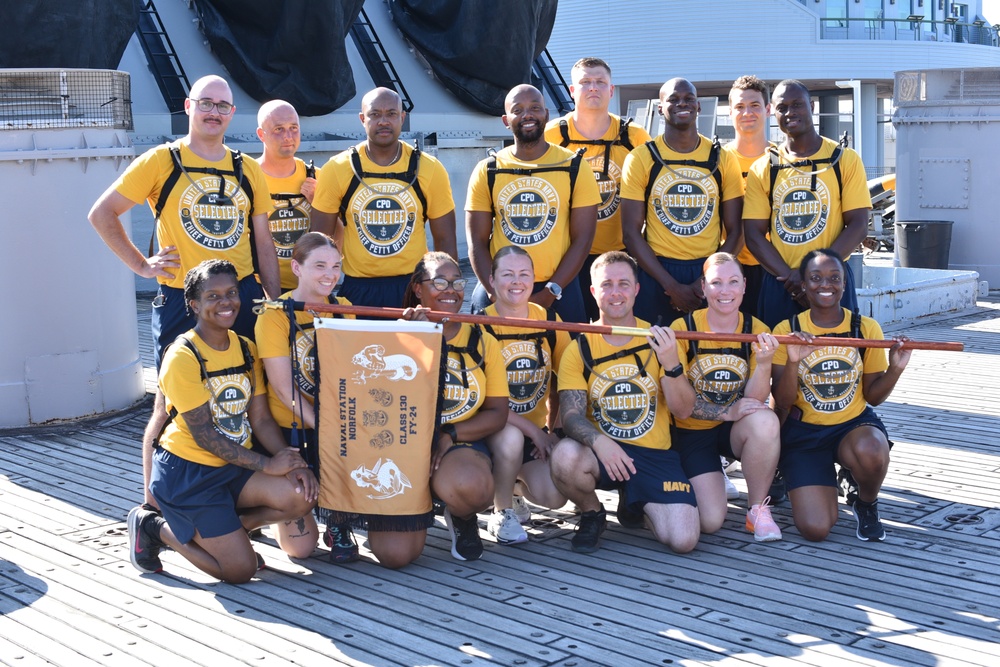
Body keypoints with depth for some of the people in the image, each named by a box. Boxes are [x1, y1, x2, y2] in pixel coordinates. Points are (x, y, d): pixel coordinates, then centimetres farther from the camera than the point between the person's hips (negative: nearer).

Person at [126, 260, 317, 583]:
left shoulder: (247, 350, 7)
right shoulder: (183, 358, -16)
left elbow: (261, 419, 3)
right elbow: (203, 433, -18)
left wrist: (292, 463, -14)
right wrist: (267, 464, -19)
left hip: (233, 466, 7)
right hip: (186, 472, -6)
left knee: (302, 495, -20)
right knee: (240, 568, -13)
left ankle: (222, 527, 4)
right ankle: (155, 527, 9)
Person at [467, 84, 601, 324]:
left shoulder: (575, 167, 0)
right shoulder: (487, 171, 3)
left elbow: (582, 239, -3)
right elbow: (477, 242, 2)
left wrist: (550, 292, -11)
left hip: (558, 292, -1)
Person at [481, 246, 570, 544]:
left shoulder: (550, 321, 0)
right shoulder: (480, 326, -12)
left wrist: (552, 431, -3)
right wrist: (533, 431, -19)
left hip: (537, 429, 3)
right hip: (493, 428, -3)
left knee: (554, 496, -21)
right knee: (510, 437, -37)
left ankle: (517, 483, 17)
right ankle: (502, 512, -8)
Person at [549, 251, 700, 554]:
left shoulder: (659, 340, 3)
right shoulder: (579, 349, -1)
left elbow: (683, 411, -3)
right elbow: (571, 414, -11)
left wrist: (670, 363, -22)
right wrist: (598, 441, -33)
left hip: (655, 453, 1)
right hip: (601, 451, -1)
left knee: (684, 540, -18)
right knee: (565, 456, -36)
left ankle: (634, 502, 18)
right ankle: (592, 515, 0)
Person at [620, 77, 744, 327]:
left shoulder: (722, 159, 4)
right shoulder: (641, 158, -1)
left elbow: (735, 231, 5)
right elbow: (631, 232, -3)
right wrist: (671, 285, -12)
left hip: (710, 272, 1)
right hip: (656, 272, -1)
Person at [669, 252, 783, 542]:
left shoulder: (757, 330, -6)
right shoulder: (683, 328, -13)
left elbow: (755, 400, -12)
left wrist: (764, 363, -30)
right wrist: (725, 411, -23)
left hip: (737, 430, 1)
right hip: (693, 431, -1)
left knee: (765, 420, -35)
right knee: (710, 521, -17)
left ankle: (758, 508, -12)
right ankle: (711, 480, 20)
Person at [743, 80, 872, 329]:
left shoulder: (845, 160, 3)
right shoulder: (762, 169, 6)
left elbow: (858, 226, -3)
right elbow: (754, 235, 2)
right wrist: (790, 276, -13)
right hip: (778, 285, 1)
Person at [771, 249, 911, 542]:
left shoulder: (866, 328, -1)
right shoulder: (786, 331, -5)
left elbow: (873, 395, 5)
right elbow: (782, 401, -10)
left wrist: (895, 368, -14)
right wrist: (792, 362, -27)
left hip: (854, 424, 1)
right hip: (804, 431, -1)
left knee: (871, 452, -38)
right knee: (815, 528, -18)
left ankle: (867, 504, -1)